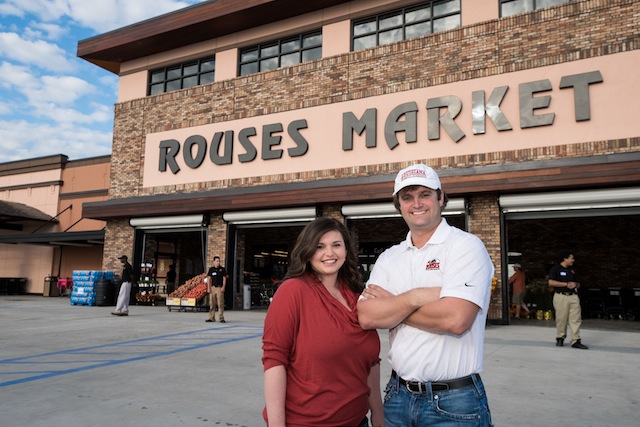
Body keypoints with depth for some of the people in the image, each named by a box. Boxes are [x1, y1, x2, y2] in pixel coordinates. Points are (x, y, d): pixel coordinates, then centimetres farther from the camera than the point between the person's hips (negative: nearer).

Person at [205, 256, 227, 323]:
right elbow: (209, 279, 9)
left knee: (220, 303, -6)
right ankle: (212, 318, 10)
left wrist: (223, 287, -8)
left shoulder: (222, 269, 4)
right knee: (212, 303, 4)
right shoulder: (211, 269, 9)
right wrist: (208, 288, 0)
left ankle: (221, 318, -4)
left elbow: (224, 278, 2)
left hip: (219, 288, -3)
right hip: (212, 287, 3)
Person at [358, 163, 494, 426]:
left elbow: (455, 319, -23)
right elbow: (366, 316, -6)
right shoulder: (388, 258, 5)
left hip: (454, 402, -4)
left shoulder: (466, 246, -10)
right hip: (398, 395, 5)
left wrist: (389, 305, -11)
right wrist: (415, 297, -18)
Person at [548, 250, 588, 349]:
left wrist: (575, 284, -2)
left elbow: (578, 284, 23)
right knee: (561, 319, 0)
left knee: (576, 319, -2)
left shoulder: (572, 270, 18)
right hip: (561, 296, -5)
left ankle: (576, 341, 0)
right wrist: (566, 284, -13)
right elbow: (551, 282, -13)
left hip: (573, 297, 5)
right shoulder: (555, 269, -2)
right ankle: (560, 338, 17)